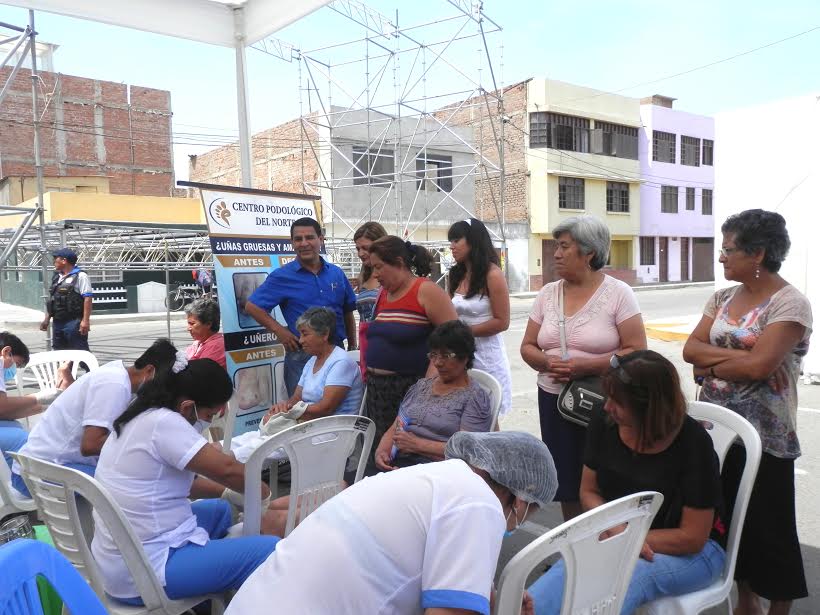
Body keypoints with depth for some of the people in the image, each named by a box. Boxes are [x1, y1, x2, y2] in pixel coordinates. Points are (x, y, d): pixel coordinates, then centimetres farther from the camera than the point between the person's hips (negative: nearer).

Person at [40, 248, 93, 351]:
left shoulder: (80, 276, -8)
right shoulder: (56, 277, 17)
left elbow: (87, 299, -15)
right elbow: (51, 300, 23)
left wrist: (85, 320, -22)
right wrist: (46, 319, 18)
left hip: (74, 323, -9)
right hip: (57, 322, 9)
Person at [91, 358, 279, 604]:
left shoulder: (143, 417, 7)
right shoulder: (163, 422, -22)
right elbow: (227, 469, -21)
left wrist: (230, 492, 9)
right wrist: (264, 493, -4)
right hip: (143, 573, -10)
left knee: (220, 509, 27)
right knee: (275, 552, -16)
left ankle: (209, 596, 34)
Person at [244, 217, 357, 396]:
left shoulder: (336, 273, 6)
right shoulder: (282, 276, -5)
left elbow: (348, 312, 14)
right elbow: (252, 306, -4)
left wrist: (352, 346, 11)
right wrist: (280, 331, -12)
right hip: (301, 355, -3)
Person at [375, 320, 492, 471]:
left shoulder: (475, 396, 0)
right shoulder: (421, 386, 21)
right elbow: (394, 429, 18)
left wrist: (417, 444, -13)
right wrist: (381, 451, -3)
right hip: (396, 464, 5)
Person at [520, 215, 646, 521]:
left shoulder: (618, 293, -7)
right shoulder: (548, 293, 6)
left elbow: (637, 351, -11)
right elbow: (528, 347, 9)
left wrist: (584, 366, -21)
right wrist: (548, 363, -12)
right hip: (553, 399, 4)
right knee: (565, 481, 11)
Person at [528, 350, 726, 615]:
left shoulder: (693, 443, -20)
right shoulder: (604, 424, -8)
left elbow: (692, 538, -15)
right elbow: (589, 492, 4)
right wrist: (616, 530, -16)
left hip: (689, 552, -3)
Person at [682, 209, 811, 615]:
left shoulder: (789, 304, -13)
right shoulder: (723, 298, 8)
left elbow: (758, 366, -24)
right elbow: (690, 348, -1)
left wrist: (712, 365, -8)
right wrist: (737, 356, -15)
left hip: (764, 437, -6)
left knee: (768, 527, 6)